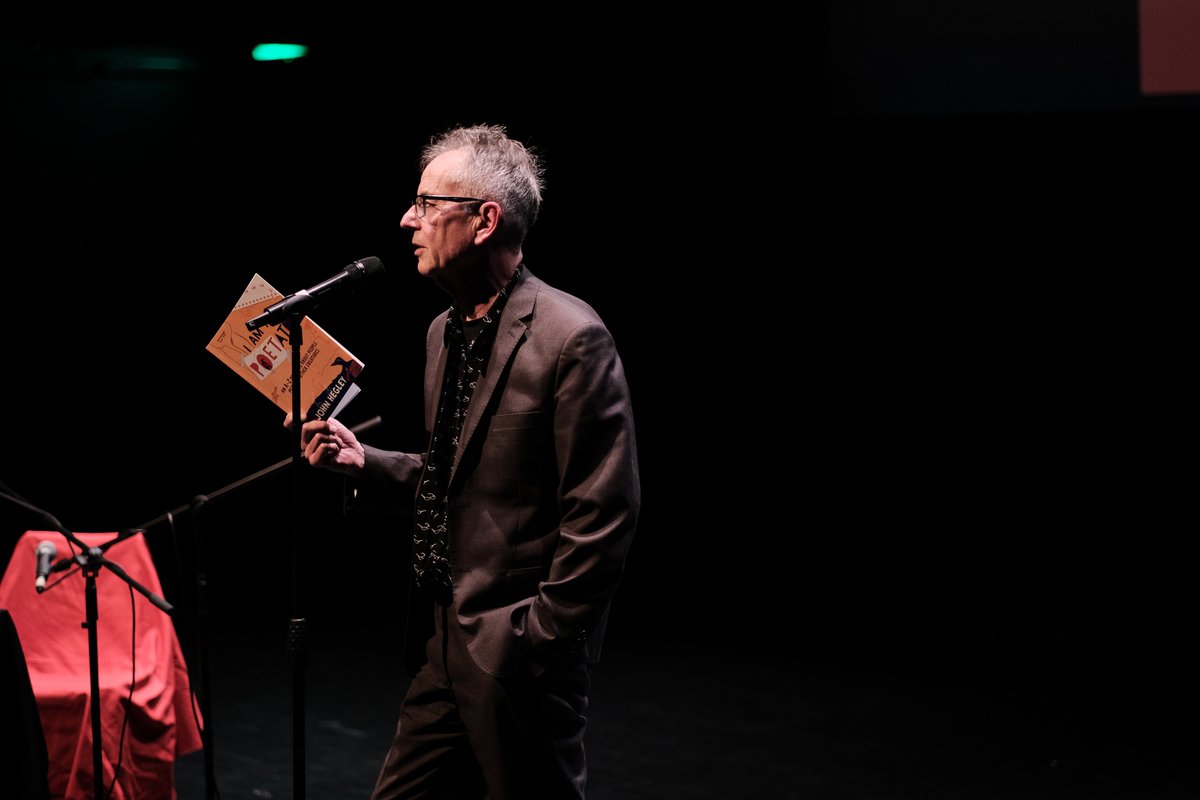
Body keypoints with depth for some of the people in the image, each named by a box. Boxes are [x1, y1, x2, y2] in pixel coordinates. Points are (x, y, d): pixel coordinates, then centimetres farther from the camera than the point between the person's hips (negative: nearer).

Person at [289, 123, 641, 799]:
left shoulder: (570, 337, -16)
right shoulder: (445, 333, 12)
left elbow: (604, 511, -17)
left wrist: (540, 638, -15)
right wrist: (364, 463, 6)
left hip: (518, 655, -8)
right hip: (443, 643, 8)